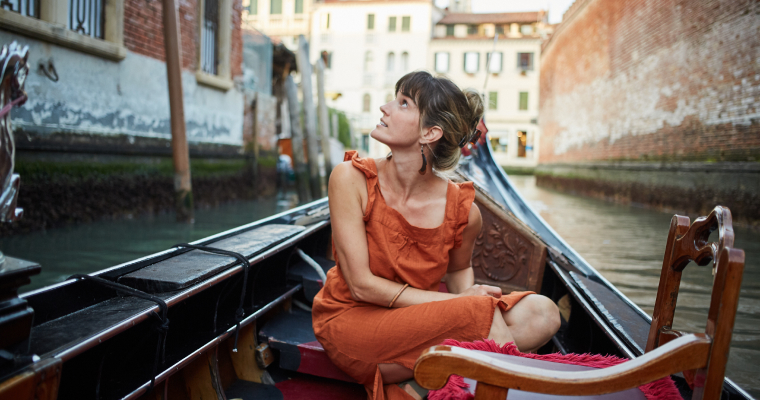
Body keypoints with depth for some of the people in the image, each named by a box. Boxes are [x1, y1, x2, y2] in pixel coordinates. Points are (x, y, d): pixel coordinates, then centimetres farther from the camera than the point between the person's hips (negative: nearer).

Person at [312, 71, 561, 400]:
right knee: (482, 311, -27)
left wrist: (468, 292, -12)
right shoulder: (351, 178, -16)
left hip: (415, 319, 5)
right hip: (350, 319, -4)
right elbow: (361, 285, -17)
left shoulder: (463, 210, -10)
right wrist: (458, 302, -20)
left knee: (541, 314, -14)